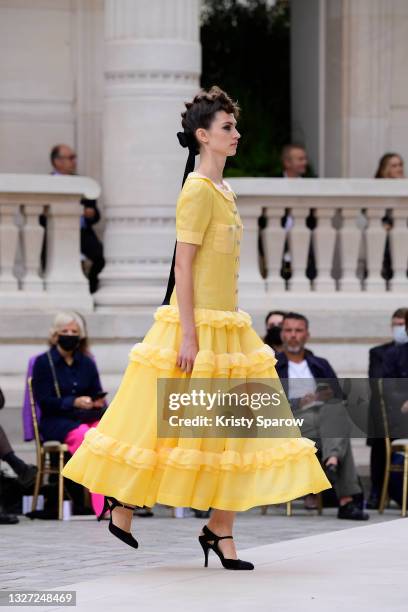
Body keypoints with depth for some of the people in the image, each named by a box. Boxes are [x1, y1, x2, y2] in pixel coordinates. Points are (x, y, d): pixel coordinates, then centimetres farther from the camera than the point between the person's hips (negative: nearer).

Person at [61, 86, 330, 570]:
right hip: (197, 325, -9)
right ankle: (121, 498, 17)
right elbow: (183, 266, -17)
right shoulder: (198, 191, -13)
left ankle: (220, 529, 6)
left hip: (226, 326, 9)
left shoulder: (223, 192, 14)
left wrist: (229, 324, 18)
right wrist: (189, 335, -21)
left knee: (234, 430, 3)